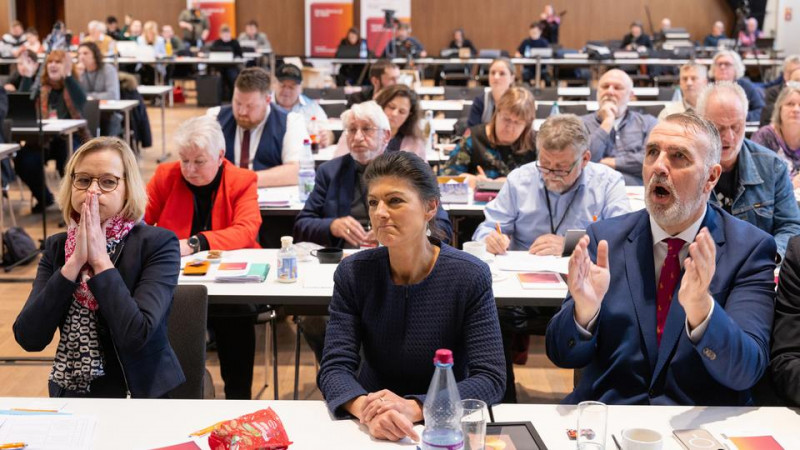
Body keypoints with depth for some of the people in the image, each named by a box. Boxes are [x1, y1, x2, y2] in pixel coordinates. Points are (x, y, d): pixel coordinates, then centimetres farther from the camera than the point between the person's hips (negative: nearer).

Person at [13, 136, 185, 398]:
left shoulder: (158, 244, -7)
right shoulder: (57, 247, 5)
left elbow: (135, 335, -20)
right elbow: (28, 338, -6)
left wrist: (100, 259, -15)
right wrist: (75, 261, -12)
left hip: (138, 395, -3)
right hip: (69, 396, 3)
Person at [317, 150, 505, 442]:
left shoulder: (469, 276, -9)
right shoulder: (353, 273, -4)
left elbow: (490, 379, -14)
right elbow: (334, 367, -8)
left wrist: (415, 408, -29)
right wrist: (364, 408, -30)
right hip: (370, 428, 1)